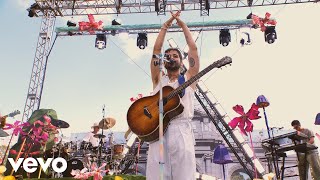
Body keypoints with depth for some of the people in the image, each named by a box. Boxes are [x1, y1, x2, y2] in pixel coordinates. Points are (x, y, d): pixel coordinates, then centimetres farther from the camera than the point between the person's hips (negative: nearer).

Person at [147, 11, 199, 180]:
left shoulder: (188, 78, 20)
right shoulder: (158, 80, 22)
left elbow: (193, 48, 17)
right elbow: (156, 49, 18)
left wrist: (183, 24, 24)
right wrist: (166, 25, 22)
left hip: (181, 130, -1)